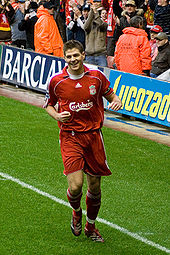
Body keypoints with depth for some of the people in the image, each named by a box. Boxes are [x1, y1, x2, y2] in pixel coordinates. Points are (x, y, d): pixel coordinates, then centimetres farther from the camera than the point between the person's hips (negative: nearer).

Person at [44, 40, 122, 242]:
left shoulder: (97, 77, -2)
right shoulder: (56, 81, -5)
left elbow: (110, 94, 14)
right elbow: (49, 104, 11)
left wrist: (116, 101, -10)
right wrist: (57, 115, -11)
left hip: (93, 134, 2)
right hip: (70, 136, -2)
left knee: (95, 186, 8)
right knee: (75, 186, -14)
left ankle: (90, 226, 32)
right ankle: (76, 212, 22)